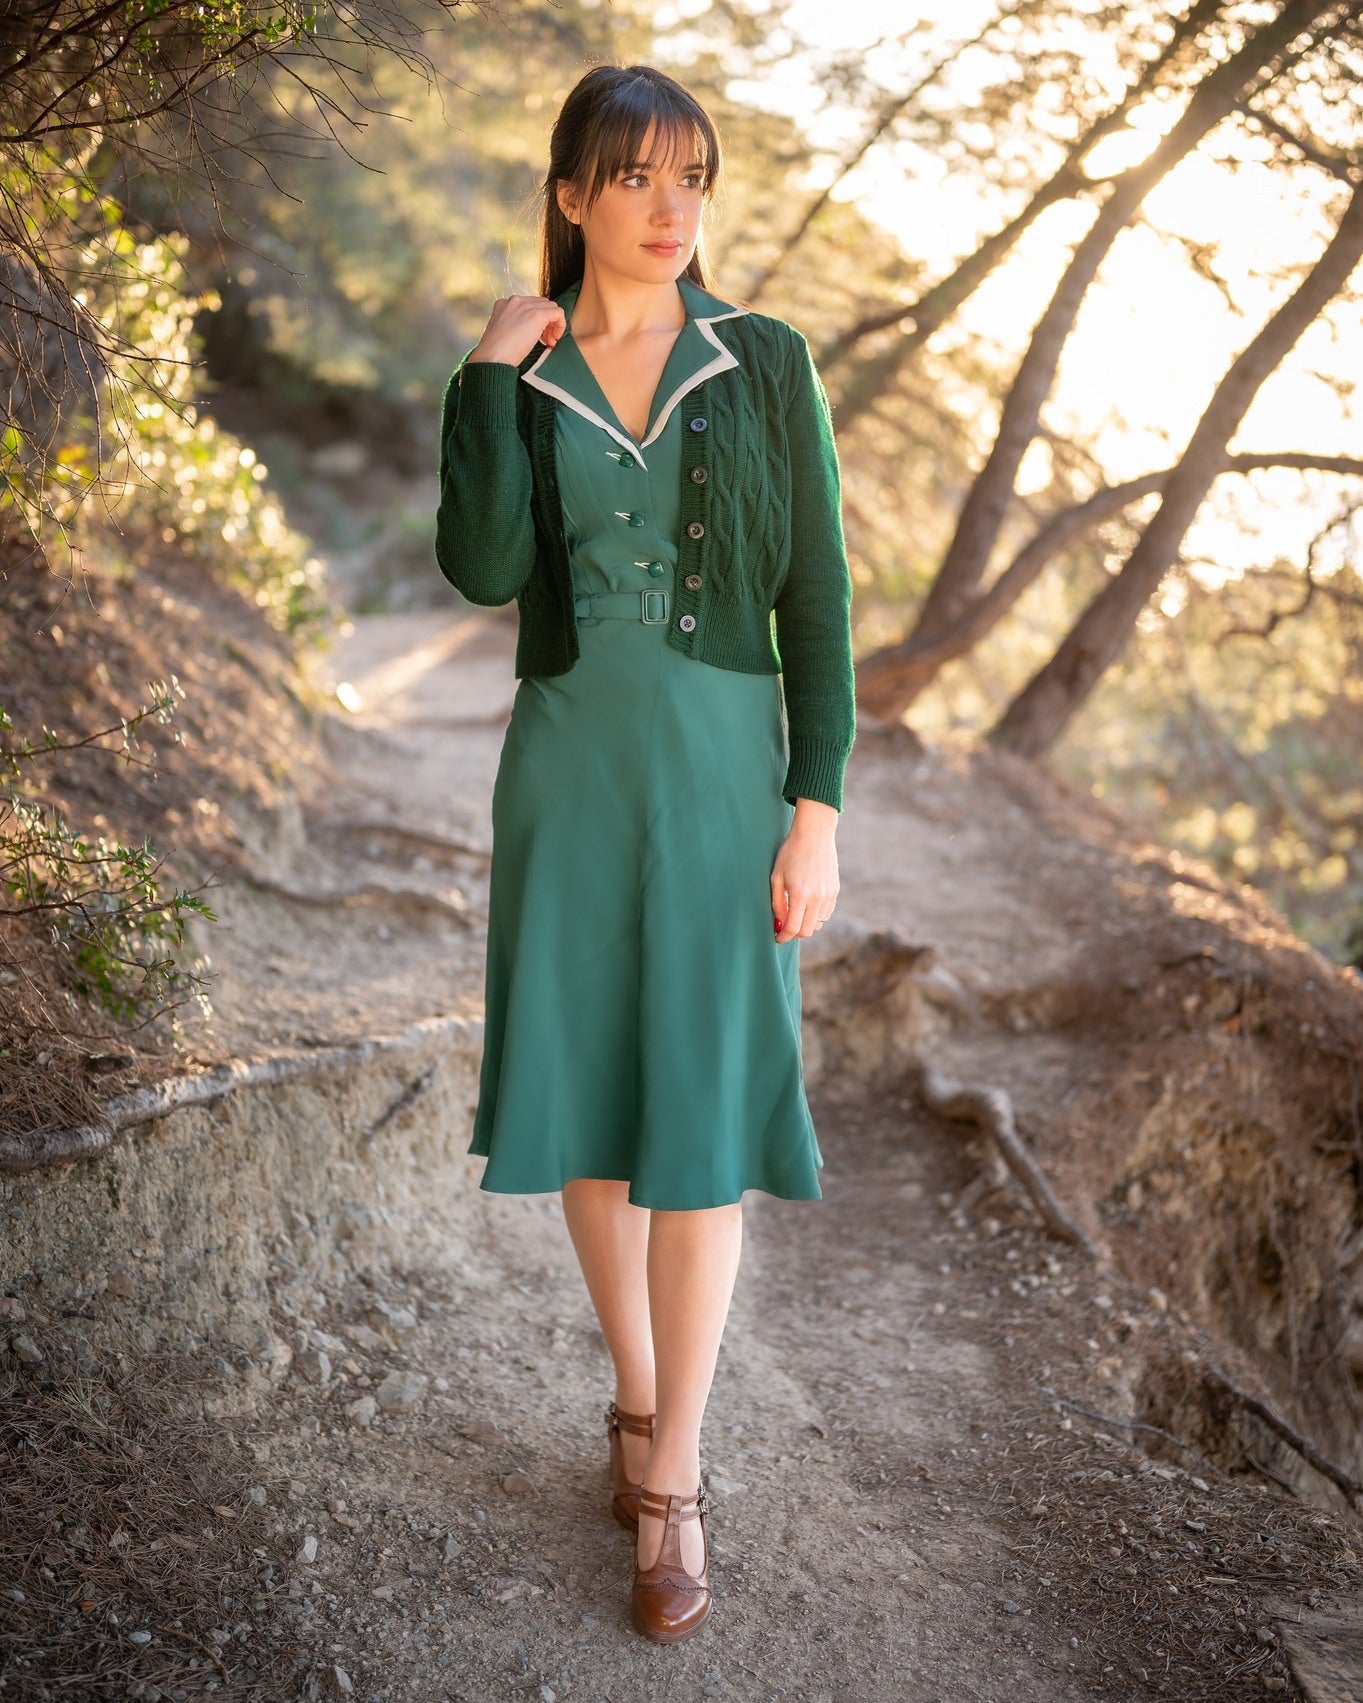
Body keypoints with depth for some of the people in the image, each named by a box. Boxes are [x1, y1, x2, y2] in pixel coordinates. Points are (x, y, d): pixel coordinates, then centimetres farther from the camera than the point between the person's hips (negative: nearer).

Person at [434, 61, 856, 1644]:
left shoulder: (768, 364, -1)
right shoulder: (515, 375, 3)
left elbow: (818, 599, -2)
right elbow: (483, 569, -15)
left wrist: (817, 812, -8)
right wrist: (490, 371, -13)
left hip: (722, 772, -2)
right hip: (569, 770, 2)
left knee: (695, 1118, -2)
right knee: (581, 1097, 9)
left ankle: (670, 1481, 12)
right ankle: (638, 1393, 32)